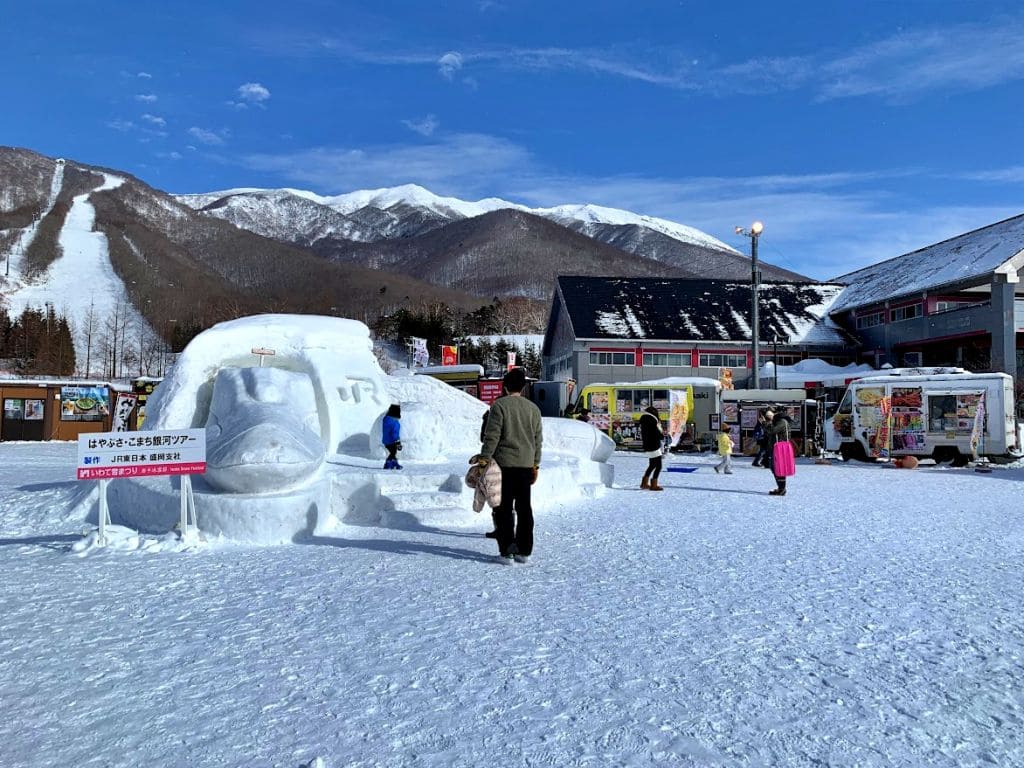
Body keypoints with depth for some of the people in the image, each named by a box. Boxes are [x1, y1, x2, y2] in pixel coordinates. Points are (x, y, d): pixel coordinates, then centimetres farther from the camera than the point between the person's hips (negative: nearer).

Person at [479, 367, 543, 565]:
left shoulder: (499, 405, -7)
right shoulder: (533, 408, 9)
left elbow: (492, 435, -12)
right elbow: (538, 439, 13)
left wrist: (484, 457, -7)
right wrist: (535, 465, 19)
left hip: (504, 463, -4)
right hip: (526, 465, 4)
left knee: (504, 509, 2)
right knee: (524, 508, 11)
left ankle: (506, 552, 2)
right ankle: (524, 551, 15)